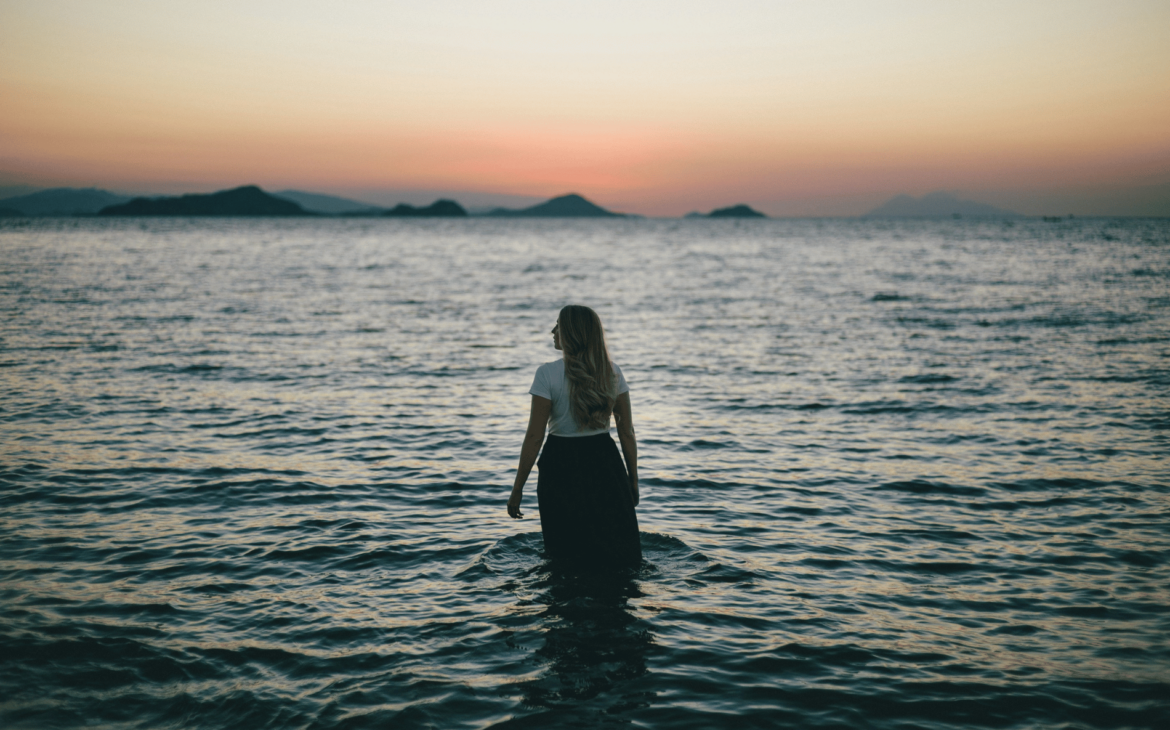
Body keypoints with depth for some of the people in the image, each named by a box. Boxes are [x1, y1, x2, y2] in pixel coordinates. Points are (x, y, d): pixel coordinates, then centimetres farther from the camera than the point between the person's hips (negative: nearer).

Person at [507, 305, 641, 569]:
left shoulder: (548, 374, -13)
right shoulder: (612, 371, 0)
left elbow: (534, 437, -12)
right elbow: (627, 433, 2)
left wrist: (517, 489, -5)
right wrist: (633, 479, 12)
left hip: (562, 469, -3)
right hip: (605, 465, 3)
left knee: (568, 561, 12)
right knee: (618, 555, 15)